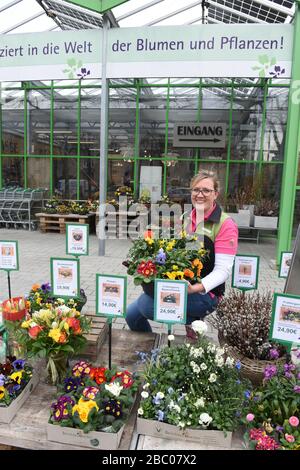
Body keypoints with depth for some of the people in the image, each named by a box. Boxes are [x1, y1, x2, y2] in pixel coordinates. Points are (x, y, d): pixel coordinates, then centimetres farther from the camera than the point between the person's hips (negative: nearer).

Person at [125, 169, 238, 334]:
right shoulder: (186, 218, 9)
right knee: (132, 314, -1)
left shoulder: (225, 224, -9)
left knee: (146, 304, -26)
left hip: (205, 293, -6)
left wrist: (197, 288, -29)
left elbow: (223, 269, -14)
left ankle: (190, 319, -2)